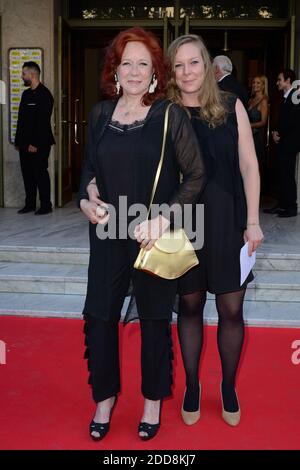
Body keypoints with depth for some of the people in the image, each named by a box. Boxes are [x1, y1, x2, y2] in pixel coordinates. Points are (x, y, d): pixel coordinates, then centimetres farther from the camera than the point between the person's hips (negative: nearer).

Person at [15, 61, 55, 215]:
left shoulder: (44, 94, -10)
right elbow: (21, 119, 17)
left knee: (40, 173, -3)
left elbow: (43, 121, -16)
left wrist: (35, 144, -18)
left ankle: (46, 206, 5)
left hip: (39, 144, -8)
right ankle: (30, 204, 18)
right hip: (25, 143, 8)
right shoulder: (26, 94, 16)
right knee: (27, 174, 10)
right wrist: (18, 141, 11)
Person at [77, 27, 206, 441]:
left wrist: (164, 217, -18)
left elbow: (195, 175, -7)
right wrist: (86, 198, -4)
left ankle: (153, 402, 31)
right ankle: (104, 399, 28)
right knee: (98, 317, 5)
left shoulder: (171, 116, -6)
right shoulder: (101, 113, 5)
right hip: (108, 233, 3)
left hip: (156, 237, -3)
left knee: (154, 319, 10)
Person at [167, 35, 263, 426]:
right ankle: (192, 386, 28)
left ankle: (229, 387, 25)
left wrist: (252, 221, -3)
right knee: (190, 305, 11)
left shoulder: (231, 107, 0)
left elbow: (248, 164, 1)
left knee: (231, 309, 3)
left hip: (227, 220, 0)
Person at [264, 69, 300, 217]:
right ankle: (282, 204, 15)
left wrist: (279, 133, -7)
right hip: (282, 142, 9)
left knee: (288, 174, -7)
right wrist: (276, 133, 4)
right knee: (283, 174, 10)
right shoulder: (285, 98, 19)